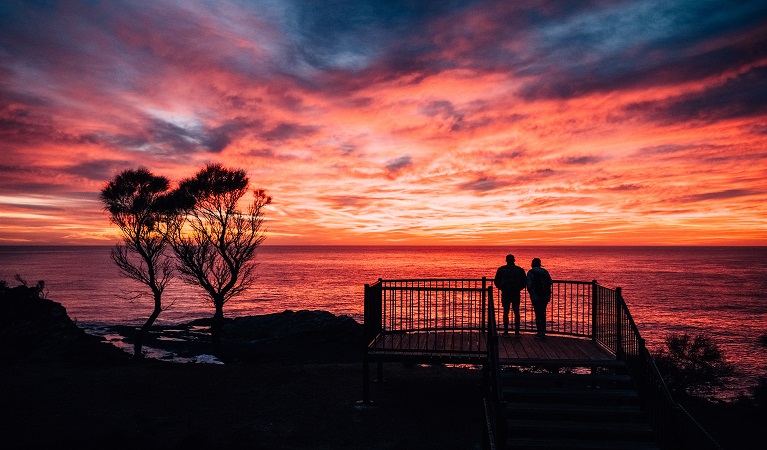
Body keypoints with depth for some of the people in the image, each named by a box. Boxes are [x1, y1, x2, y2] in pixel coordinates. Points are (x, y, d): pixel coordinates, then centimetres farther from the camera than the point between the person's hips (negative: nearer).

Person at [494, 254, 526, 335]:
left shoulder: (501, 269, -1)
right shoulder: (520, 270, 1)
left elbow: (496, 281, 0)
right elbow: (524, 282, 4)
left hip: (505, 293, -1)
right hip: (516, 294, 1)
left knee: (506, 312, 5)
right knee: (516, 313, 8)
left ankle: (506, 331, 3)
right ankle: (517, 331, 6)